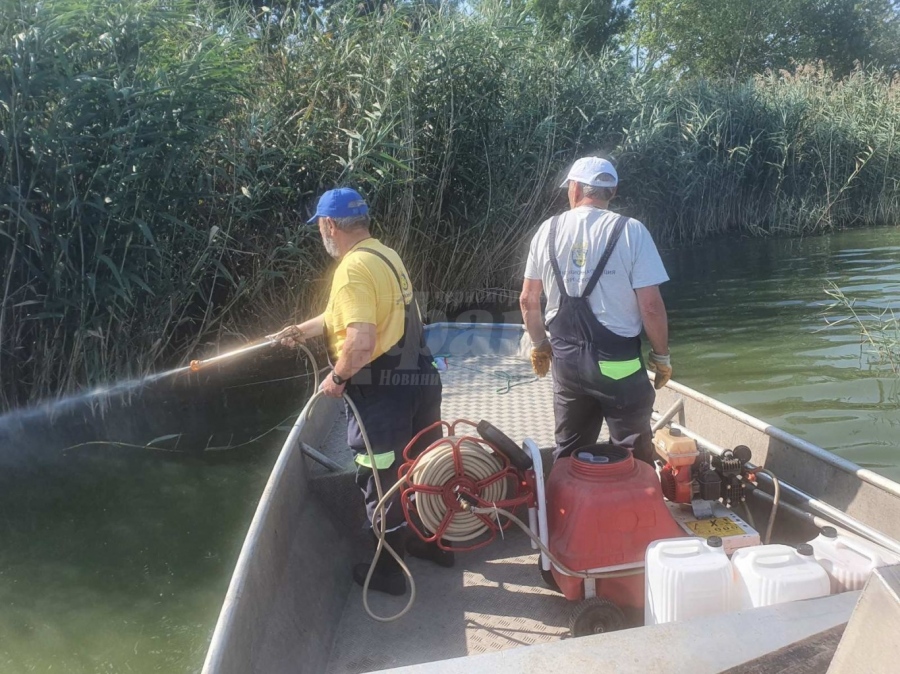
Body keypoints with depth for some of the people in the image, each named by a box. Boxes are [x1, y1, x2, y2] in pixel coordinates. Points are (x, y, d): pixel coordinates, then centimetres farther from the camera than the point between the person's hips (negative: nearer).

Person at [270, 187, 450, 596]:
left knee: (381, 480, 7)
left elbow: (360, 342, -28)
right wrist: (303, 331, 28)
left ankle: (389, 570, 22)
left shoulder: (354, 268, -18)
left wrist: (336, 378, -12)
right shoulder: (384, 255, 11)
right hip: (420, 378, 9)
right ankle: (435, 542, 39)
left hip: (381, 390, -9)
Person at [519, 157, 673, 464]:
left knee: (569, 454, 17)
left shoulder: (548, 230, 2)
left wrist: (539, 346, 21)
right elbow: (651, 305, -12)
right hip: (618, 361, -4)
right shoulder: (630, 231, -9)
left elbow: (528, 300, 7)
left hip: (566, 358, 4)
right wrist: (661, 355, 2)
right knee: (633, 456, 8)